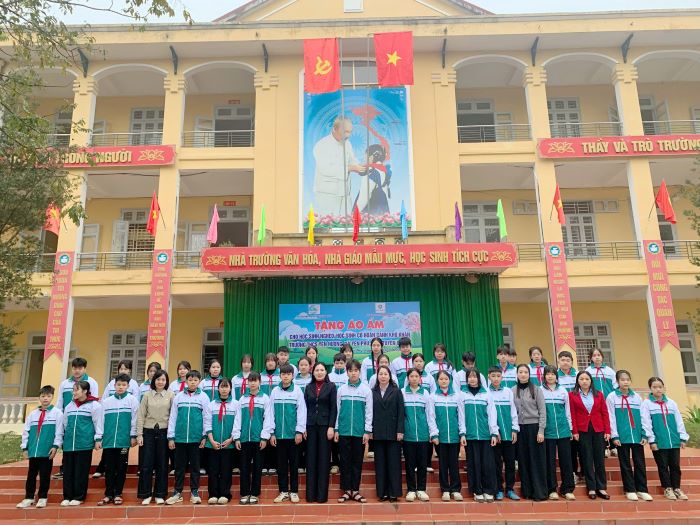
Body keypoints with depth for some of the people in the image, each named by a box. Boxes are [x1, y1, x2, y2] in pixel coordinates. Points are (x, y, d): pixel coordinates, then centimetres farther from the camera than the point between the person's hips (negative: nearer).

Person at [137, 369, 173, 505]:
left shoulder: (171, 395, 0)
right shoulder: (147, 395, 4)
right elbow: (140, 415, 3)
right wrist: (139, 434, -3)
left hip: (164, 432, -1)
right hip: (148, 431, 1)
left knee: (162, 464, 6)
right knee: (146, 464, 2)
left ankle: (160, 494, 16)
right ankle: (146, 494, 14)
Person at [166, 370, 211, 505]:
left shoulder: (203, 397, 0)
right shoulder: (178, 397, 4)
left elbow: (207, 417, 1)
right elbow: (172, 417, 6)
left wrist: (205, 435, -2)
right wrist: (170, 437, 3)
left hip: (196, 438, -1)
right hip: (180, 437, 1)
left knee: (195, 466, 8)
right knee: (179, 466, 9)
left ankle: (194, 492, 18)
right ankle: (177, 492, 20)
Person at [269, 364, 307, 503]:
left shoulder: (298, 390, -3)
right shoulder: (275, 391, 3)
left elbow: (302, 412, -4)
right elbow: (271, 412, 5)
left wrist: (299, 431, -8)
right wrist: (271, 433, 2)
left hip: (293, 434, -2)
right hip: (279, 434, 2)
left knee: (294, 464, 7)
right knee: (281, 464, 9)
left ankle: (294, 491, 17)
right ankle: (283, 492, 19)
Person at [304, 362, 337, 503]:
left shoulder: (331, 387, 1)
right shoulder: (309, 388, 10)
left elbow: (333, 408, -3)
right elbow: (305, 408, 9)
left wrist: (331, 427, -11)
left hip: (325, 425, -3)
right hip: (311, 425, 3)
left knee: (324, 459, 0)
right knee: (311, 459, 3)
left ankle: (322, 494, 5)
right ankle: (310, 494, 9)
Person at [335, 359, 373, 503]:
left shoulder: (366, 389, 0)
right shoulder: (341, 389, 4)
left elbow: (369, 412, 0)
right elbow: (337, 410, 8)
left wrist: (367, 431, -4)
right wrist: (336, 429, 5)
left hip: (359, 432, -1)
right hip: (344, 431, 1)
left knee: (357, 461, 6)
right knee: (345, 461, 6)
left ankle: (355, 490, 16)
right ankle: (346, 490, 14)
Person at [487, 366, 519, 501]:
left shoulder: (508, 391, 7)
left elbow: (513, 411, 8)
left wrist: (515, 429, 2)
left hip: (508, 433, 2)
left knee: (510, 462, 6)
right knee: (497, 462, 3)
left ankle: (510, 489, 16)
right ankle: (499, 490, 13)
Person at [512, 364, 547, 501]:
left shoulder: (536, 390, -2)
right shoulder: (513, 391, 4)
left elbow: (542, 411, -4)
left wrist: (541, 431, -9)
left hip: (534, 427, -2)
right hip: (519, 428, 3)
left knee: (537, 460, 0)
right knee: (523, 460, 7)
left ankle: (539, 492, 7)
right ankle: (527, 491, 15)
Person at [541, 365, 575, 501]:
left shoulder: (563, 390, 8)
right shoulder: (540, 391, 1)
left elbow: (568, 410, 12)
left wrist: (570, 428, 9)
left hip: (563, 430, 2)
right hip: (548, 431, -2)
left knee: (566, 459, 4)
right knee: (550, 460, 4)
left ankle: (567, 489, 12)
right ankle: (552, 489, 12)